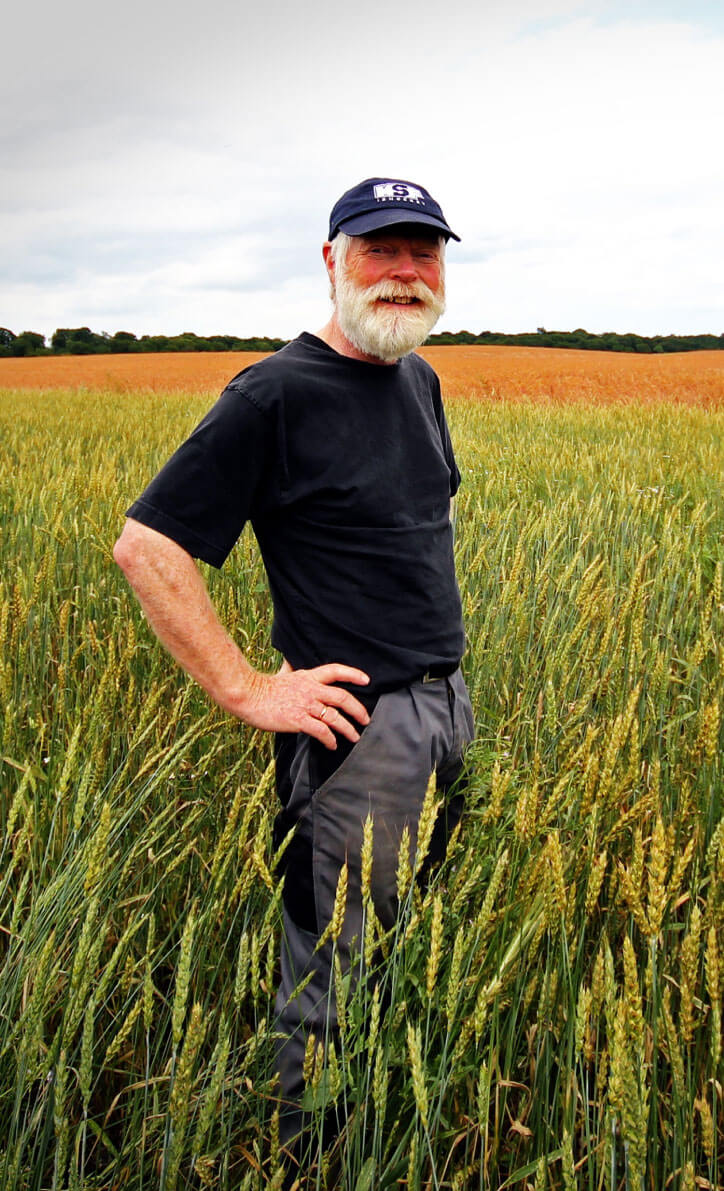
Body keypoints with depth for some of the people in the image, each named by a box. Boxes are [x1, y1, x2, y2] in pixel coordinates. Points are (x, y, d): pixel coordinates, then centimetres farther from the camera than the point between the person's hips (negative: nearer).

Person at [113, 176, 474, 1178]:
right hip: (355, 723, -8)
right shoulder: (277, 395, -16)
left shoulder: (420, 379, 9)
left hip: (447, 708, 8)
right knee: (336, 978, 5)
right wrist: (249, 692, -19)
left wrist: (445, 684, 15)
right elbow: (145, 547, -18)